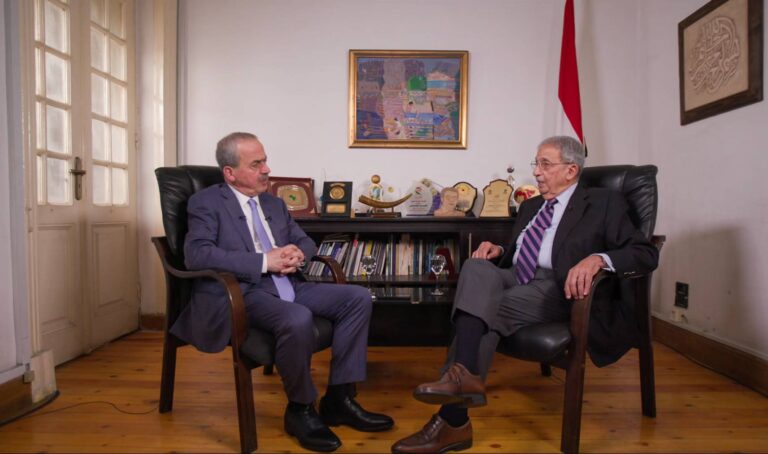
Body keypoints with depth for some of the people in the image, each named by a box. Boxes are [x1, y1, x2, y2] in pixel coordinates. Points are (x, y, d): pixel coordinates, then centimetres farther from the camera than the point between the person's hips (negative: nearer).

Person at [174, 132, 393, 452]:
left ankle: (338, 399, -3)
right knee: (298, 319, -36)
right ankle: (300, 410, -9)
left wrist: (298, 252, -3)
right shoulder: (207, 203, -2)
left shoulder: (274, 203, 19)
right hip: (243, 293, -7)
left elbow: (306, 241, 23)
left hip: (287, 286, 8)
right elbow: (197, 255, -17)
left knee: (357, 298, -8)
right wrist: (264, 261, -20)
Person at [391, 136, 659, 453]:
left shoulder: (604, 204, 5)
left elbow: (646, 253, -5)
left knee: (486, 310, -29)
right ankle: (463, 374, -36)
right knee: (476, 267, -27)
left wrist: (598, 258, -25)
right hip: (513, 280, 6)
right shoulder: (530, 206, 25)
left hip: (556, 289, -5)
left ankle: (453, 421, -26)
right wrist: (499, 251, 5)